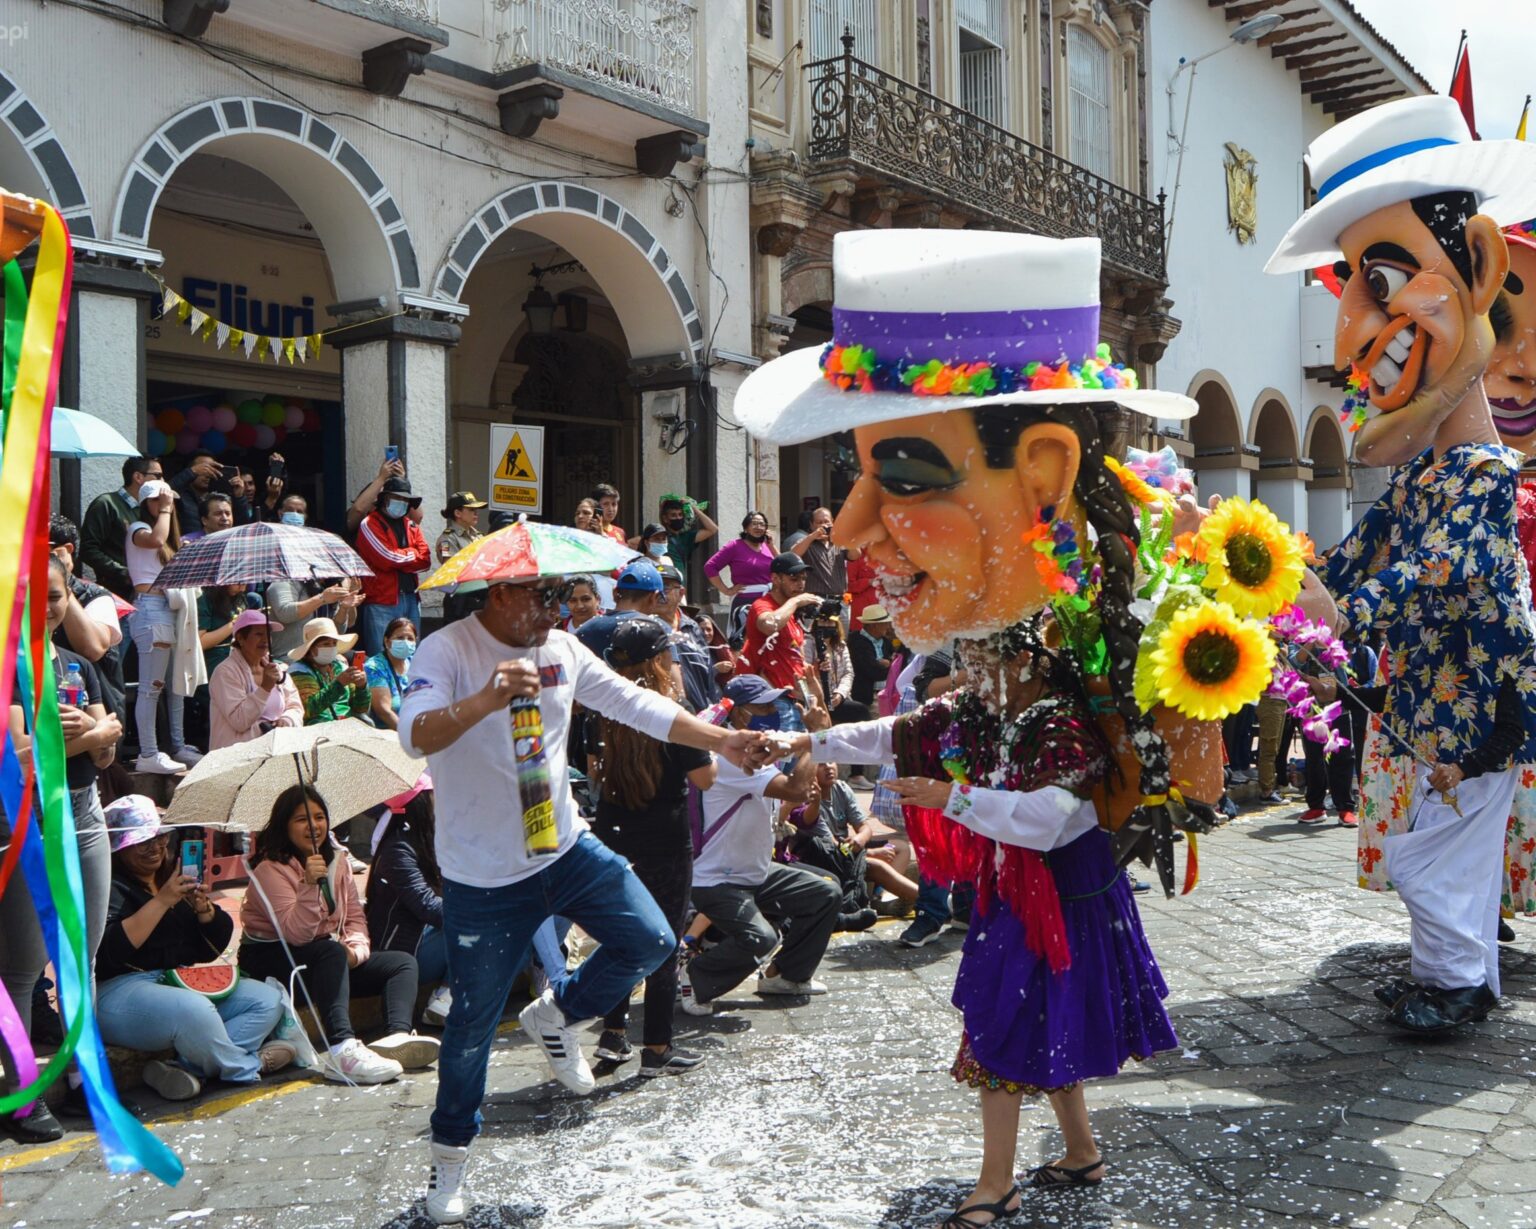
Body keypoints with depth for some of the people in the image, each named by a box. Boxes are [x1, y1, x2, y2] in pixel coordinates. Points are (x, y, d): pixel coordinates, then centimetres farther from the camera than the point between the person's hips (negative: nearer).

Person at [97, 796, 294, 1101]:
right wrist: (162, 901, -22)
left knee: (269, 1000, -5)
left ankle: (189, 1067, -22)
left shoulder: (175, 877, 16)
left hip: (185, 983, 9)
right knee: (195, 1010, -37)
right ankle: (246, 1069, -9)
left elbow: (217, 944, 14)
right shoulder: (111, 887, -6)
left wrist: (204, 909, -7)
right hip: (123, 990, -9)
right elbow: (111, 950, -24)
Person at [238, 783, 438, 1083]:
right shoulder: (270, 869, -13)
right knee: (332, 952, -37)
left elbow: (355, 917, 8)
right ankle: (342, 1051, -54)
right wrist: (309, 885, -37)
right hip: (273, 961, -8)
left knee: (403, 962, -7)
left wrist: (355, 948, -14)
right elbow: (297, 934, -24)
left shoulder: (336, 860, 8)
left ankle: (398, 1035, -37)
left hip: (330, 959, 8)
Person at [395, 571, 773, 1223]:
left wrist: (721, 740, -4)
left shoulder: (561, 649, 1)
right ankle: (450, 1150, 28)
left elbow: (635, 704, 3)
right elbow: (415, 735, -33)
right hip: (485, 876, -5)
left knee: (651, 942, 1)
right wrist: (486, 698, -51)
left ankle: (556, 1012, 25)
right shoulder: (446, 650, -17)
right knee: (474, 1020, 4)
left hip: (567, 848, 5)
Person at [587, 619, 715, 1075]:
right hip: (663, 844, -5)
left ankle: (613, 1034, 23)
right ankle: (657, 1049, 12)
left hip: (612, 838, 5)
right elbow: (704, 778, -13)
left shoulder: (606, 711, 1)